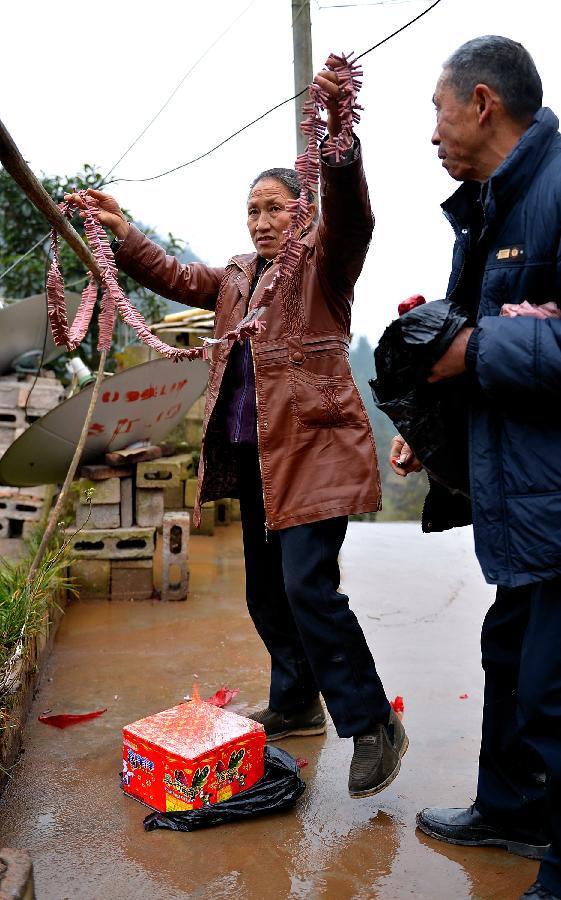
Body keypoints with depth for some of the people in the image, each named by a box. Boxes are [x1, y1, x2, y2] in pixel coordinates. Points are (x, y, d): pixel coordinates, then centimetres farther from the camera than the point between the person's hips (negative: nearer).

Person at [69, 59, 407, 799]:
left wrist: (339, 142, -38)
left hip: (313, 450, -8)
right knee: (265, 592, 14)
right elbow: (177, 278, 16)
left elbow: (351, 215, -20)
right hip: (253, 456, 8)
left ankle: (373, 725, 1)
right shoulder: (236, 275, 20)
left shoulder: (324, 259, -1)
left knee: (307, 587, -15)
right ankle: (296, 706, 32)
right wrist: (122, 233, 3)